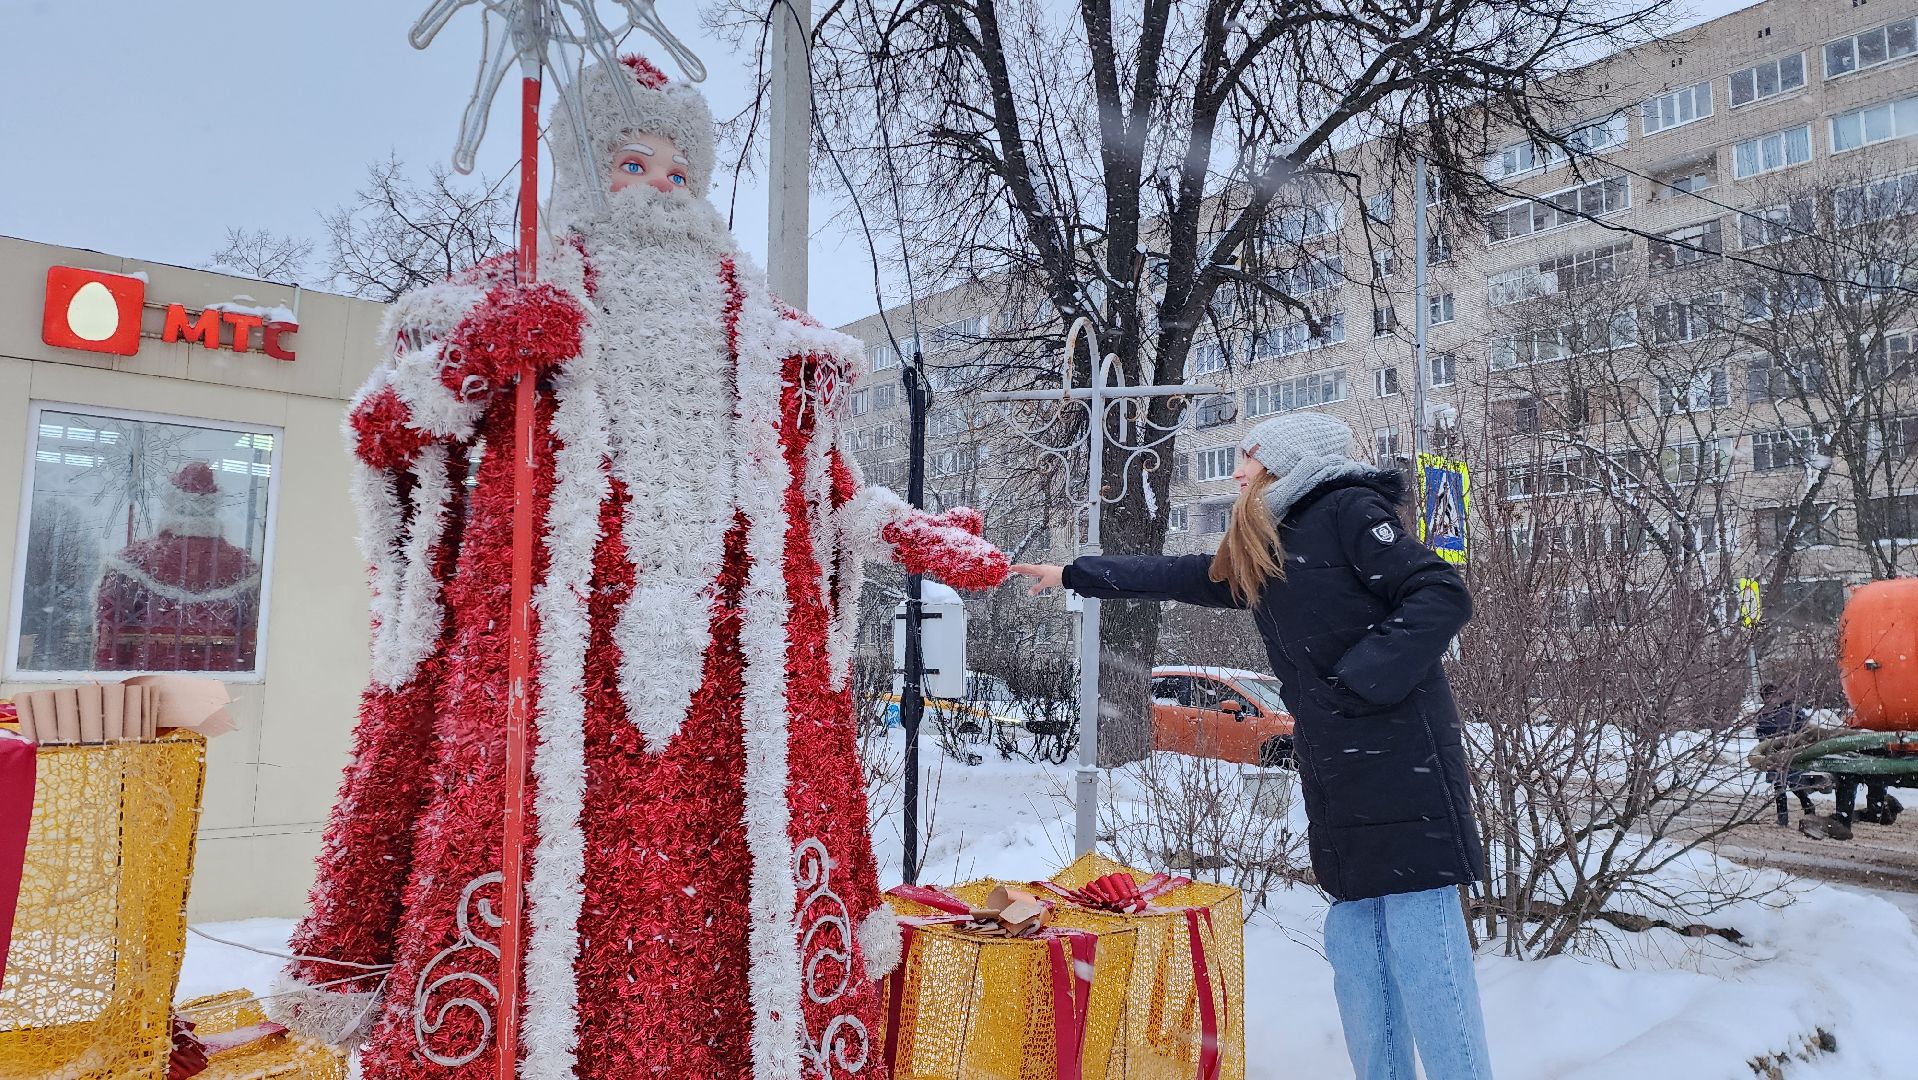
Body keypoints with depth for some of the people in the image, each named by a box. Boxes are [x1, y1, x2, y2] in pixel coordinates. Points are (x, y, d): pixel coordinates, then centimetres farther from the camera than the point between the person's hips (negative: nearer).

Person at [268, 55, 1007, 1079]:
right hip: (549, 645, -2)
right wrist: (480, 357, -8)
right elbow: (378, 428, 9)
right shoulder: (516, 294, 14)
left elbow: (824, 483, 26)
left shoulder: (760, 330, 21)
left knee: (721, 890, -3)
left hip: (732, 667, 3)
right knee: (529, 875, -9)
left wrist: (918, 535, 14)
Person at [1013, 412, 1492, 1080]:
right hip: (1337, 771, 8)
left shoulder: (1349, 510, -5)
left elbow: (1442, 597, -14)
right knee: (1355, 937, 8)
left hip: (1398, 761, -8)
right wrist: (1071, 576, 33)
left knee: (1419, 930, -6)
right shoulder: (1260, 554, 19)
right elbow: (1177, 576, 29)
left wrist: (1353, 683, -19)